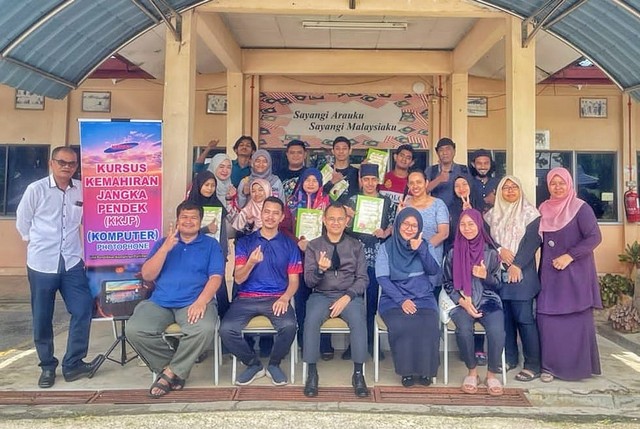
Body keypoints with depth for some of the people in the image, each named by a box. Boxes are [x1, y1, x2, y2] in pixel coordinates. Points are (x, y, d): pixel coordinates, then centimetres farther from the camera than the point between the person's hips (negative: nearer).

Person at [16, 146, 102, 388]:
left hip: (72, 263, 2)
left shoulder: (82, 190, 1)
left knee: (83, 310, -1)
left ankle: (73, 364, 13)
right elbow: (22, 222, 4)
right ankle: (47, 366, 24)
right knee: (42, 319, 7)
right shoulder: (36, 190, -6)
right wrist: (38, 243, 11)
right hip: (41, 264, -2)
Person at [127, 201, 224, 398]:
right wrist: (166, 248, -7)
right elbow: (147, 275, 5)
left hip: (194, 302, -2)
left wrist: (201, 301, -20)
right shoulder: (163, 242, 17)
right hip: (159, 301, 3)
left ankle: (171, 372, -8)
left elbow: (215, 277, -2)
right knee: (134, 330, -24)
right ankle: (173, 369, -3)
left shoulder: (211, 244, 11)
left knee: (205, 329, -33)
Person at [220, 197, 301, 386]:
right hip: (247, 298, 1)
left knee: (289, 326, -31)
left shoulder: (289, 245, 9)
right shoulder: (244, 242, 8)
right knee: (226, 329, -25)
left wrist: (285, 298, -15)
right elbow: (238, 279, 1)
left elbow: (293, 280, 6)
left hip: (276, 298, 0)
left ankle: (274, 364, 1)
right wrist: (251, 263, -20)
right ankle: (254, 364, 4)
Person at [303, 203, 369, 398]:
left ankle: (358, 374, -21)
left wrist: (347, 297, -14)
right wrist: (320, 269, -22)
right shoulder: (313, 246, 7)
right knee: (311, 320, -31)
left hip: (350, 295, 0)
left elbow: (362, 278, 3)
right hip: (321, 295, 0)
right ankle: (311, 373, -20)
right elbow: (309, 281, 1)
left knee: (359, 320, -31)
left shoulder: (356, 246, 8)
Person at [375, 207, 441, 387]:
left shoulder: (424, 245, 13)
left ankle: (424, 369, -9)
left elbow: (434, 270, 0)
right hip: (394, 298, -2)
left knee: (429, 325, -28)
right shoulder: (386, 247, 5)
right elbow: (382, 278, -4)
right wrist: (401, 300, -16)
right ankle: (407, 370, -12)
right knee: (401, 325, -31)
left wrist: (420, 249, -14)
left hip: (423, 297, 2)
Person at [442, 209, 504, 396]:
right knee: (464, 329, -31)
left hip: (488, 301, 0)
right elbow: (447, 283, 7)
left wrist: (485, 276, -15)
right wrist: (462, 301, -9)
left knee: (496, 330, -30)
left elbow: (497, 284, 7)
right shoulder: (453, 253, 5)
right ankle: (472, 372, -7)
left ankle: (492, 374, -8)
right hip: (462, 303, 0)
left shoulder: (490, 252, 5)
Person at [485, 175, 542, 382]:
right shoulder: (492, 214, 14)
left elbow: (532, 241, -7)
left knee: (524, 318, -6)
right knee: (504, 316, 6)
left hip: (522, 272, -4)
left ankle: (533, 364, 3)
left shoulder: (530, 212, 2)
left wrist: (517, 265, -15)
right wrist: (499, 250, -12)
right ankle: (509, 357, 19)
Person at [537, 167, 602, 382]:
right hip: (549, 274, 4)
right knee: (548, 320, 2)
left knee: (576, 320, 1)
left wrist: (569, 256, -19)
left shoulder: (580, 208, -5)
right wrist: (544, 265, 4)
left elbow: (594, 237, -12)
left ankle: (577, 366, 14)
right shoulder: (544, 209, 10)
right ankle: (550, 365, 13)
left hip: (575, 274, -4)